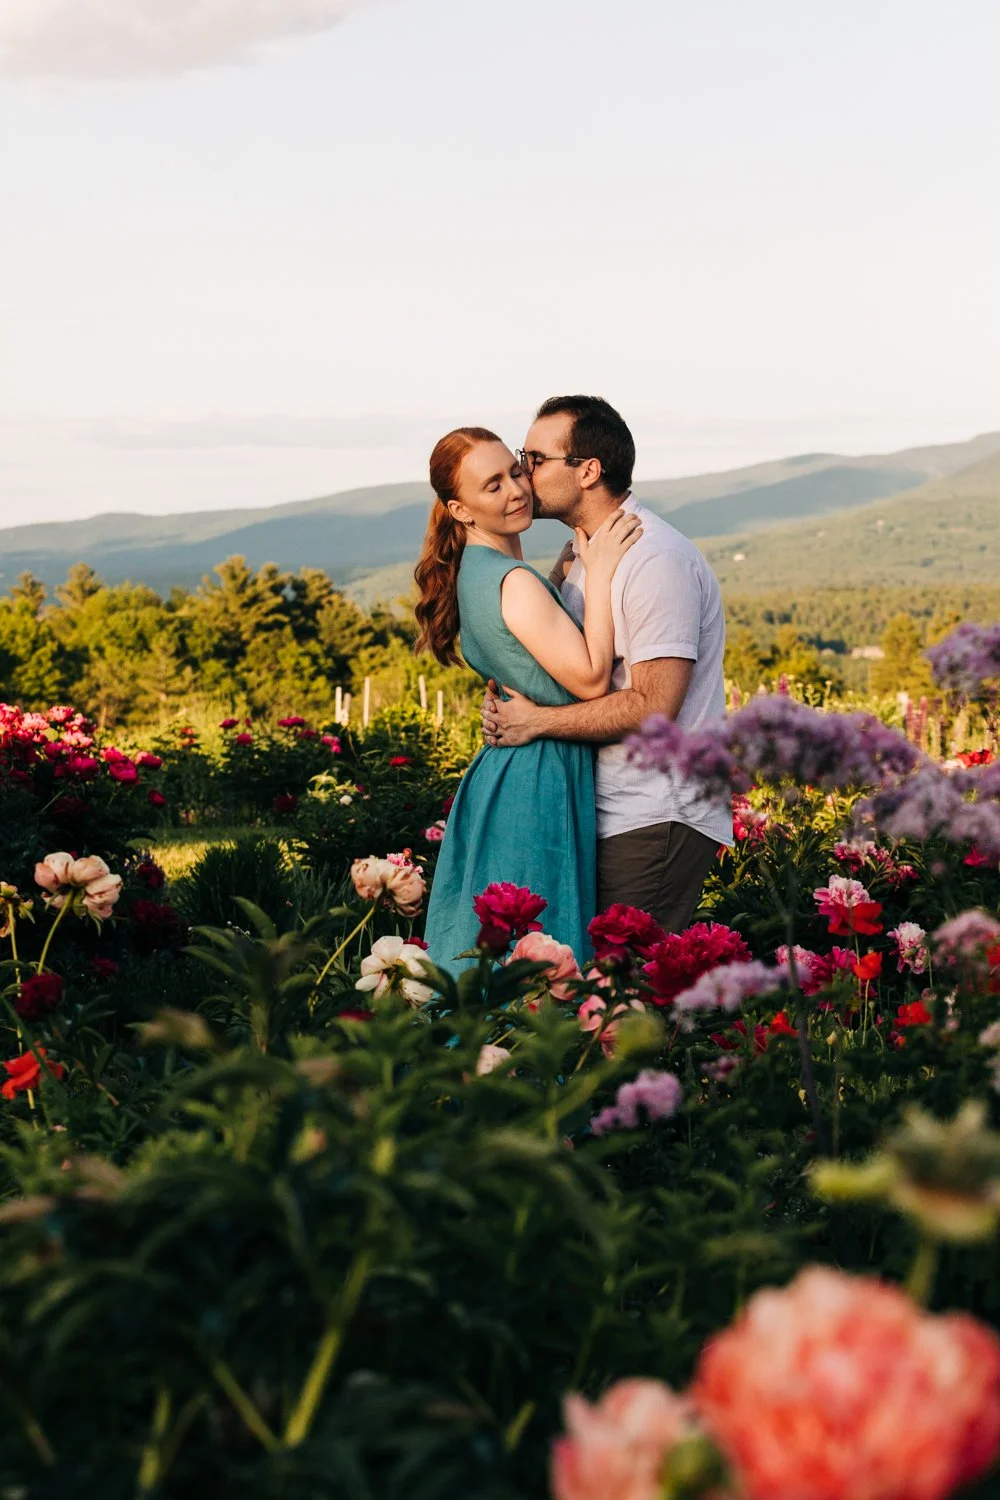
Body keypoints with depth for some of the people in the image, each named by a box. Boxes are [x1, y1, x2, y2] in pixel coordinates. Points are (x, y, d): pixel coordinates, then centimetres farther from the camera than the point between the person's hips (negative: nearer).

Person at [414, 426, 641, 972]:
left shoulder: (474, 570, 11)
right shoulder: (514, 582, -19)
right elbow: (589, 679, -19)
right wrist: (598, 573, -15)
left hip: (500, 770, 10)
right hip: (540, 779, -10)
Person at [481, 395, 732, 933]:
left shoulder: (657, 561, -16)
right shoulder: (578, 555, 15)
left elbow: (652, 706, -21)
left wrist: (536, 720, -15)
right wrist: (507, 698, -1)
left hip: (658, 820, -9)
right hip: (613, 810, 9)